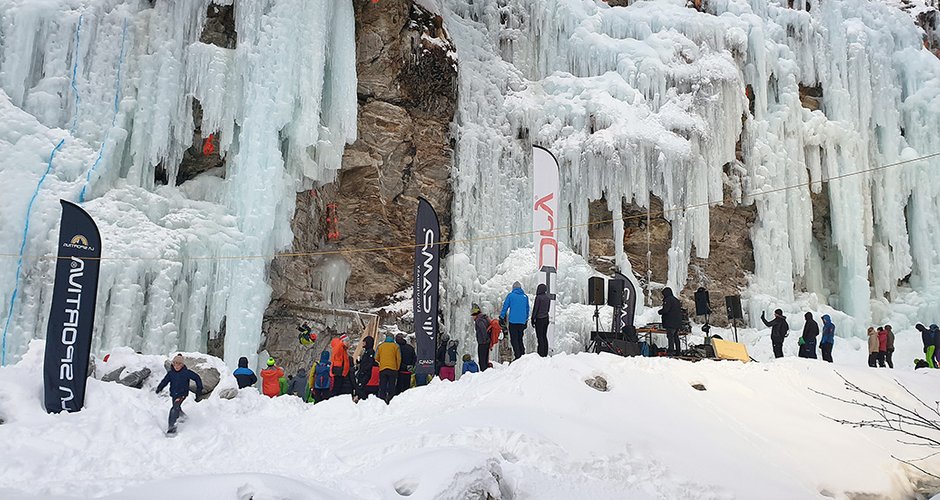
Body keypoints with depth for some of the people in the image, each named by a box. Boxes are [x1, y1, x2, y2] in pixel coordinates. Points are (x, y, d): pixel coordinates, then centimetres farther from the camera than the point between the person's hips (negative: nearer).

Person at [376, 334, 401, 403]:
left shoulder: (380, 346, 9)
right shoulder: (395, 346, 2)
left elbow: (376, 358, 11)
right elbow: (399, 358, -1)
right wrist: (397, 368, 10)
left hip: (382, 369, 2)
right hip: (393, 369, -2)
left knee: (382, 387, 7)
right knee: (391, 386, 2)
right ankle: (390, 399, -4)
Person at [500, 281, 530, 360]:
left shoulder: (510, 295, -2)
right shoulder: (525, 296, 8)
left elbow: (505, 307, -1)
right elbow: (527, 309, 16)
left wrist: (501, 317, 7)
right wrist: (526, 320, 25)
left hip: (513, 321, -4)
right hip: (522, 321, 4)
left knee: (514, 339, -2)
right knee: (520, 339, 16)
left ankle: (518, 356, -10)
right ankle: (523, 355, 13)